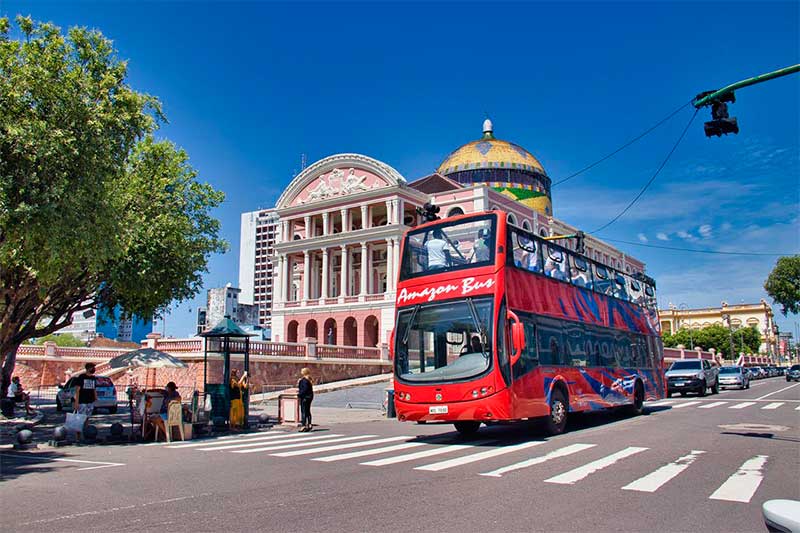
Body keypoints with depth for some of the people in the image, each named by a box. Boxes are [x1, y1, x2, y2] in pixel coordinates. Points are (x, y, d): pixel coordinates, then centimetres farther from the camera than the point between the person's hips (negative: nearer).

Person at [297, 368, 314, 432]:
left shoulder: (304, 380, -17)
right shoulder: (309, 380, 12)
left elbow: (305, 389, -22)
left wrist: (299, 394, -15)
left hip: (305, 397, -10)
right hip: (309, 396, 10)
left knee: (304, 411, -6)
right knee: (308, 411, 14)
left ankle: (303, 425, -6)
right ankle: (309, 425, 18)